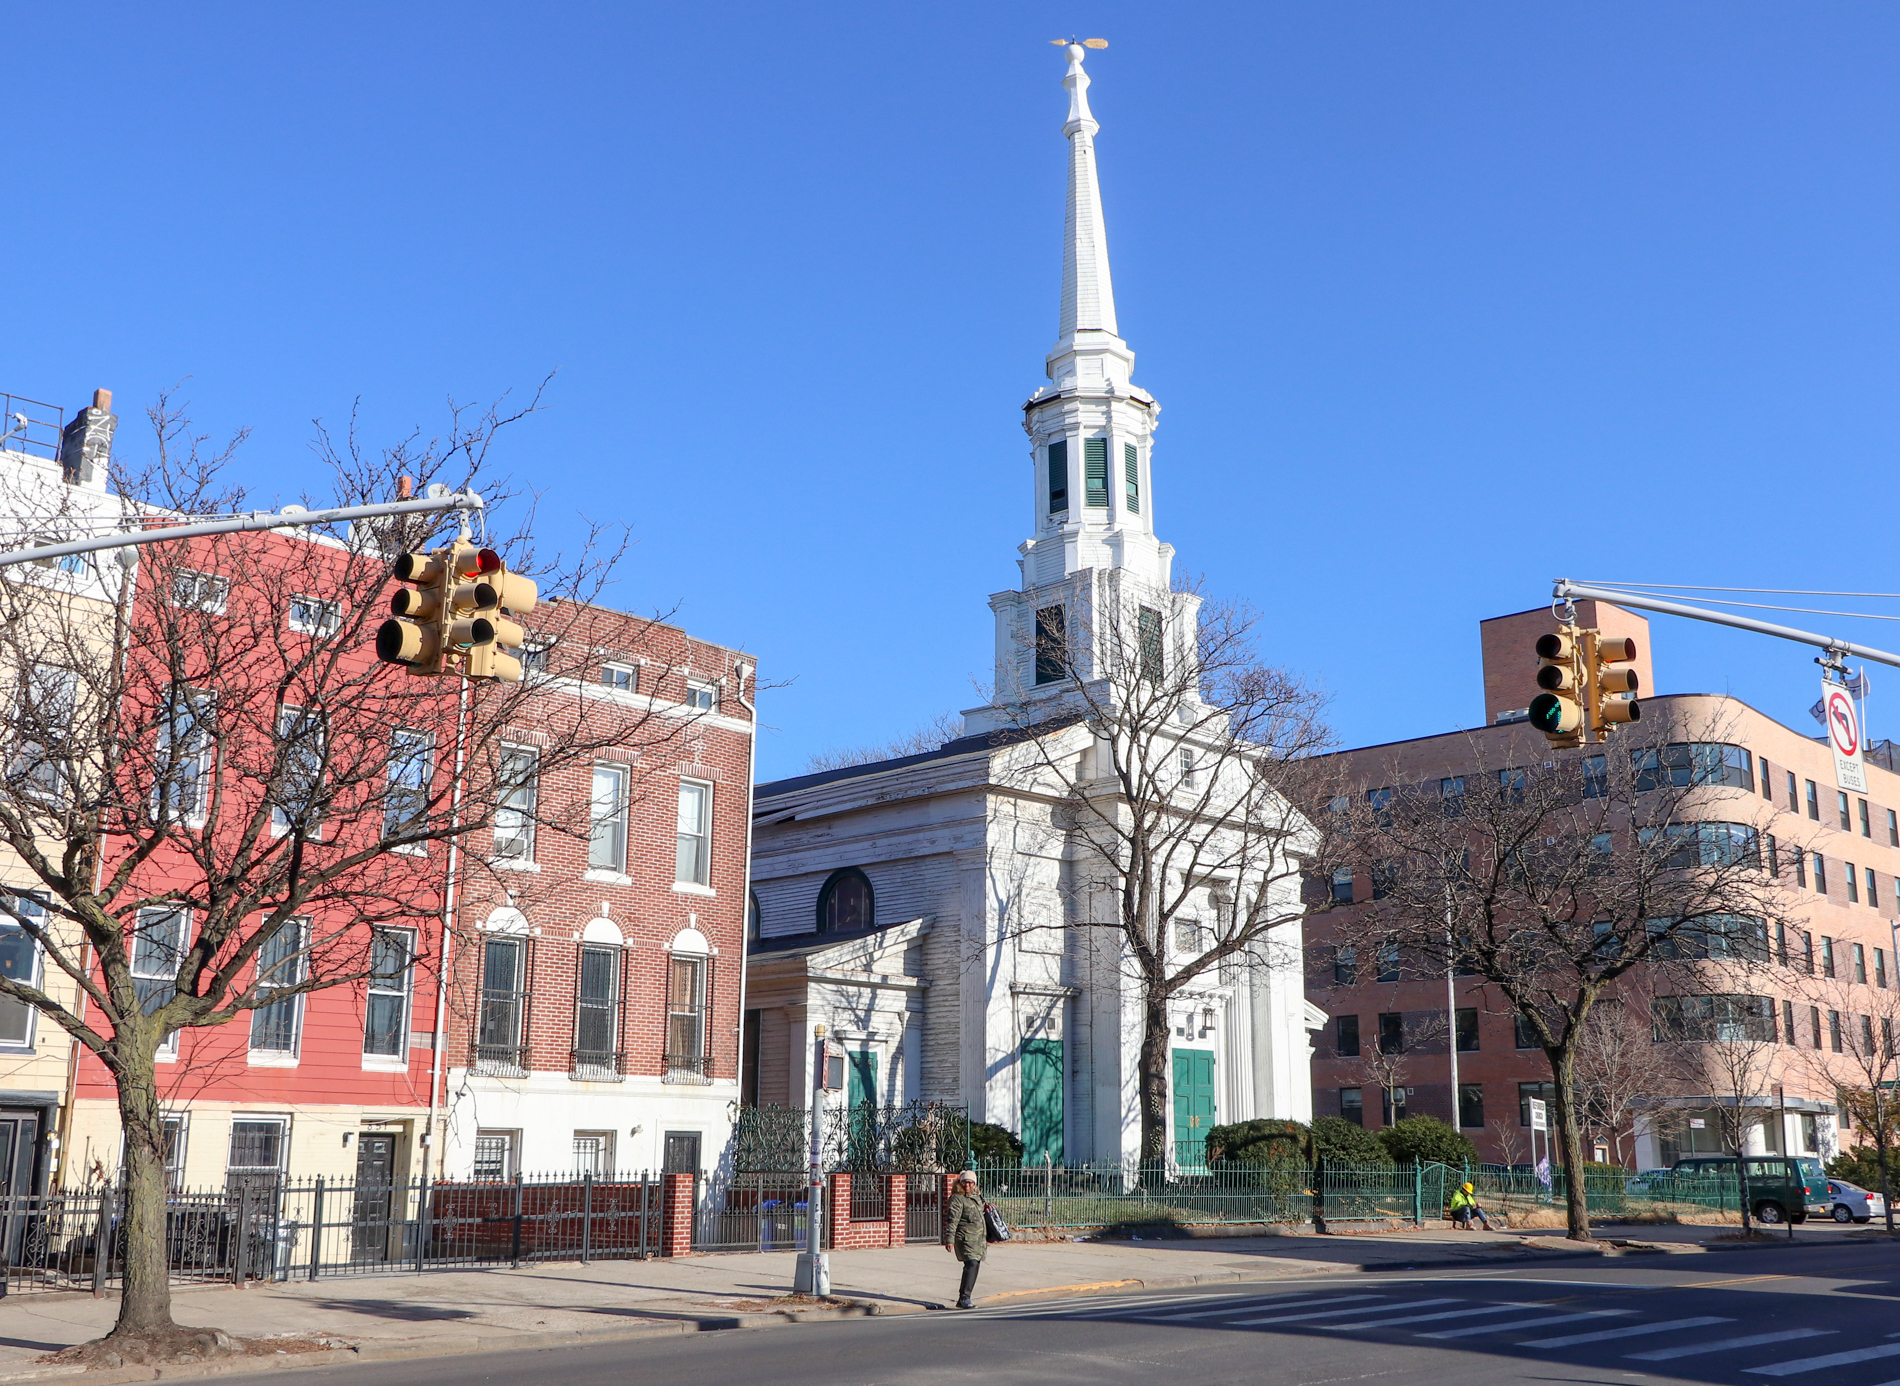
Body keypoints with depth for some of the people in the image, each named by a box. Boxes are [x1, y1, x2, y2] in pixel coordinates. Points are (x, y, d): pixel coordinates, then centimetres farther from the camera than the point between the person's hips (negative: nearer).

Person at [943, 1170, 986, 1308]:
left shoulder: (976, 1198, 20)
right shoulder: (957, 1198, -7)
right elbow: (952, 1220, -14)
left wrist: (987, 1238, 33)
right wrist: (949, 1239, -21)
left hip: (978, 1239, 9)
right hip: (965, 1238, -9)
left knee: (975, 1266, 7)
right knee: (971, 1265, -20)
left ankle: (964, 1298, 16)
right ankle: (964, 1299, -22)